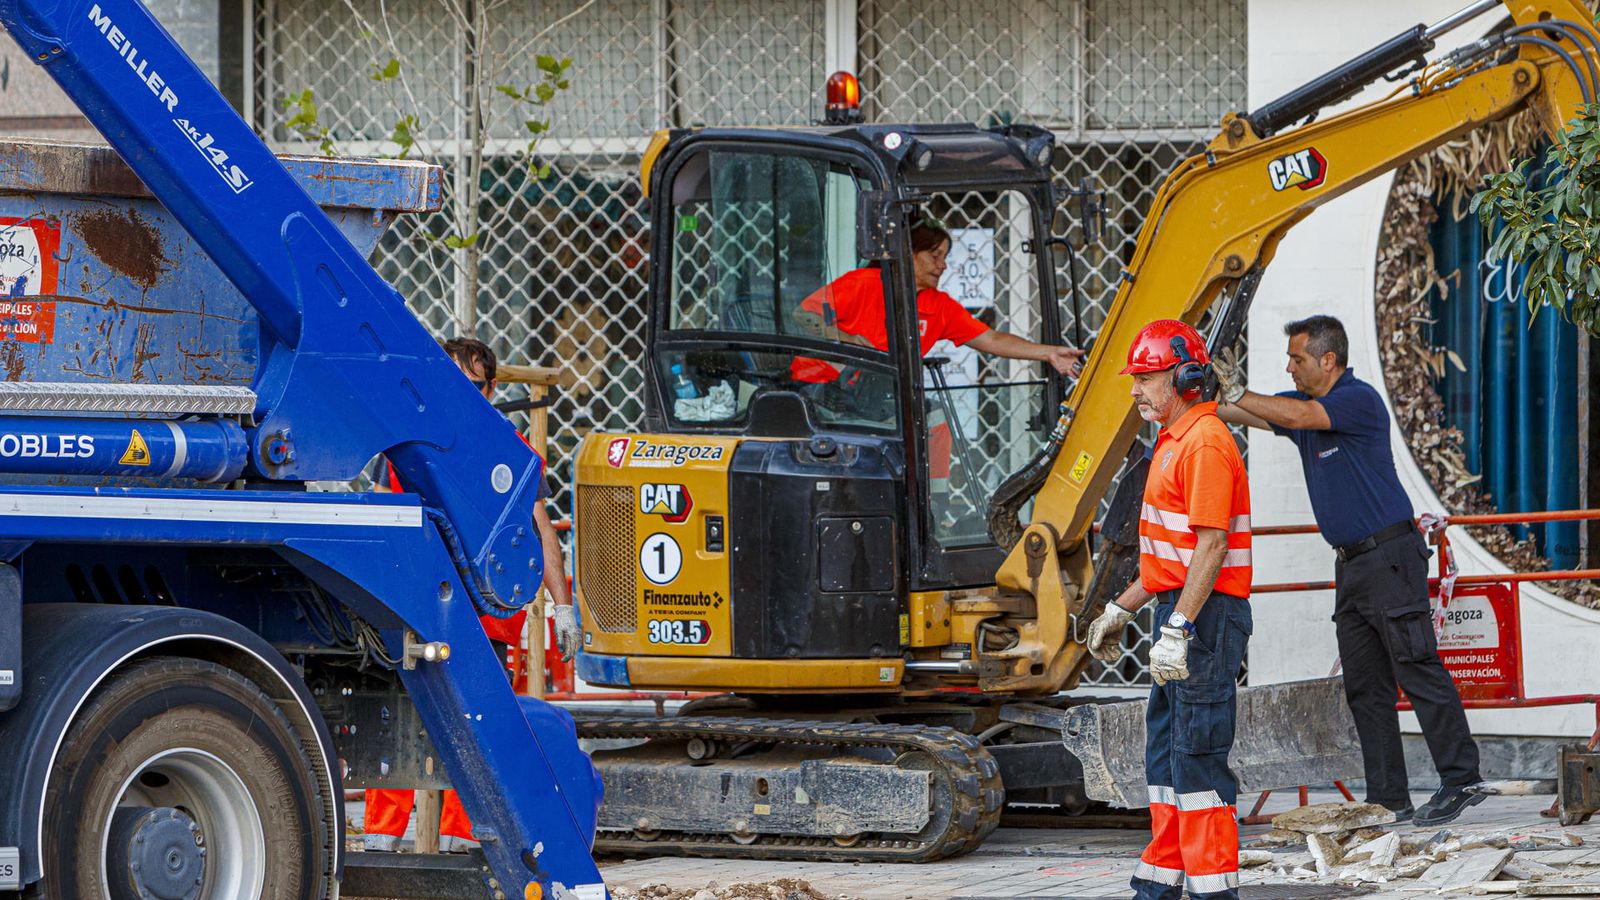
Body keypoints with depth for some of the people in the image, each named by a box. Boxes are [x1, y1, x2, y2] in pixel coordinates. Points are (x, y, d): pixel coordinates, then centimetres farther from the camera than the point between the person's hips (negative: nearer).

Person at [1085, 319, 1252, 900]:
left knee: (1197, 754, -10)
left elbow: (1211, 546, -23)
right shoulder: (1175, 441, 19)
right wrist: (1123, 609, 27)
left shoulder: (1205, 443, -16)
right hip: (1181, 612, 11)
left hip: (1206, 614, -11)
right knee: (1165, 750, 14)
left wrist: (1179, 630, -27)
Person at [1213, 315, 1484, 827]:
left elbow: (1298, 416, -28)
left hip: (1390, 556, -9)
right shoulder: (1302, 401, 13)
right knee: (1365, 686, 6)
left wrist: (1237, 393, -23)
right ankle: (1388, 799, 8)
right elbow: (1239, 413, 14)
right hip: (1351, 564, 9)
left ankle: (1460, 780, -6)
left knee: (1418, 670, -9)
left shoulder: (1359, 400, -14)